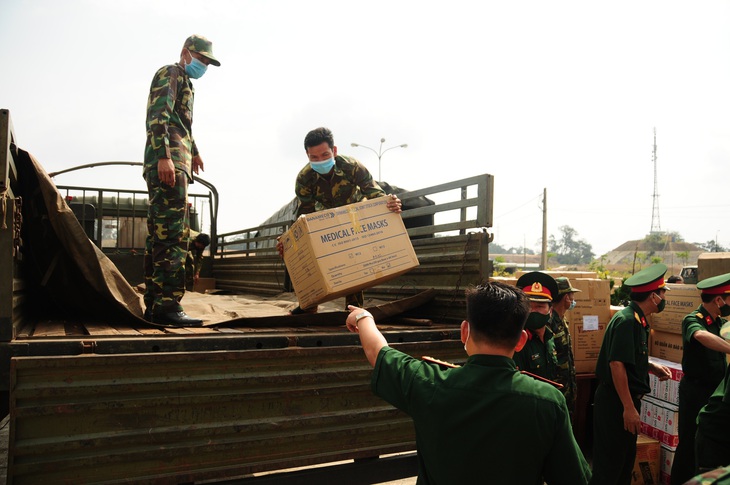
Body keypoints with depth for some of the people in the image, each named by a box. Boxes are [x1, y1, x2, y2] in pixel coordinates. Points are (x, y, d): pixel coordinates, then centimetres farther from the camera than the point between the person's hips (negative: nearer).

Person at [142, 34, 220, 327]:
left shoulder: (184, 82, 30)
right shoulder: (169, 74, 0)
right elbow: (157, 115, -15)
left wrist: (193, 150, 53)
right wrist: (164, 155, -26)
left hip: (174, 163, 10)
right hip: (168, 163, -10)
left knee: (160, 235, 7)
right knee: (172, 236, -15)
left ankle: (154, 305, 11)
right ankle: (167, 305, -17)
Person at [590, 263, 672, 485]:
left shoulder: (638, 320, 10)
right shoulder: (626, 320, -20)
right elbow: (617, 364, -26)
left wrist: (652, 367, 8)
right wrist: (629, 408, -25)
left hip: (627, 400, 10)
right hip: (615, 402, -10)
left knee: (626, 461, 20)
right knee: (609, 466, 1)